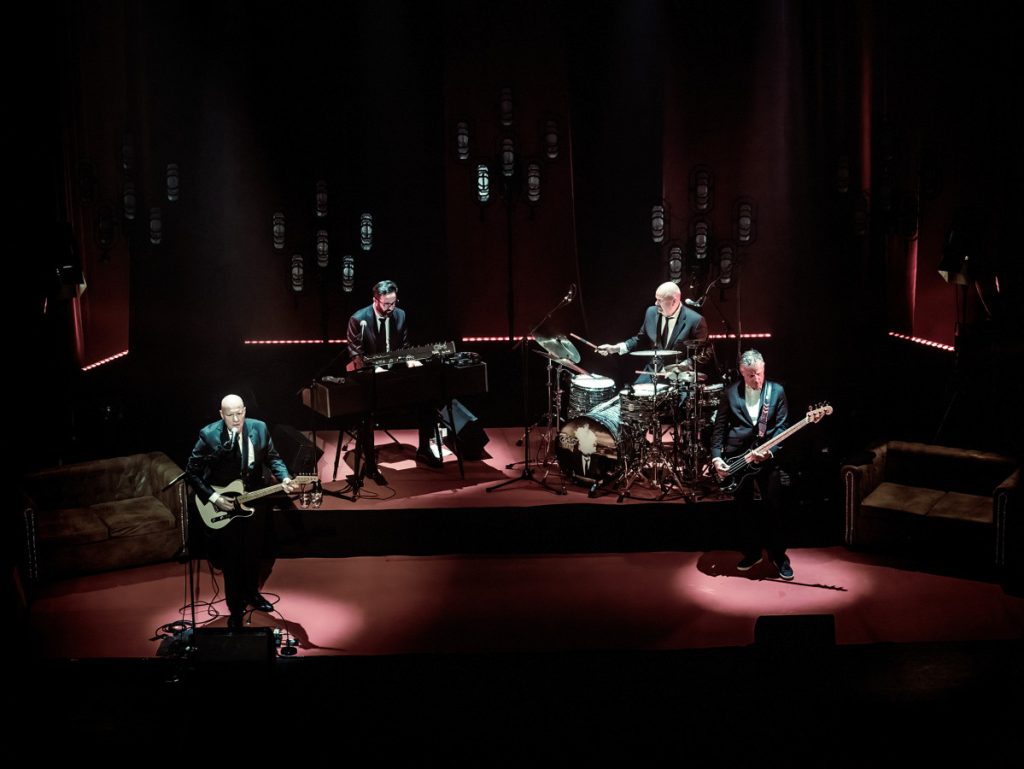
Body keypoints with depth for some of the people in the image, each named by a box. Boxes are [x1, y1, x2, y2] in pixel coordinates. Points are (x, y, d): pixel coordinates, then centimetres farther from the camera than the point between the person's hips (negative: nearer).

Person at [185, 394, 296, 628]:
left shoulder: (259, 428, -7)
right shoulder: (209, 435, -18)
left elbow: (272, 457, 4)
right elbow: (191, 472, -13)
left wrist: (284, 479, -14)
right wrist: (213, 497, -20)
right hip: (222, 506, -4)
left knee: (254, 554, 19)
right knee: (231, 560, 7)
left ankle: (251, 593, 44)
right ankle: (235, 609, 24)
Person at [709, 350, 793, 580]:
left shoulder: (777, 391, -2)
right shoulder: (731, 393, -2)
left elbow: (781, 427, -4)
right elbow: (719, 428, 0)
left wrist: (769, 450, -18)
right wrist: (716, 457, -9)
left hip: (767, 458, -1)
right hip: (736, 457, 1)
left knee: (773, 507, -1)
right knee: (745, 509, 10)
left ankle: (778, 555, 14)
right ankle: (752, 552, 26)